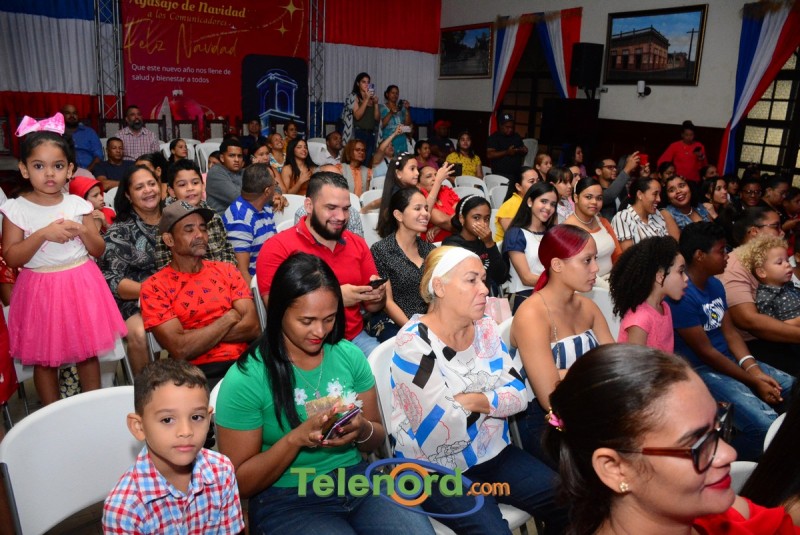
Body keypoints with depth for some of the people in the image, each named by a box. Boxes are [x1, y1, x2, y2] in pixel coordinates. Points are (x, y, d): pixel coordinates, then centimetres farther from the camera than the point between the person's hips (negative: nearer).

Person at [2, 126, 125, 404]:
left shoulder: (78, 204, 0)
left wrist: (82, 231, -15)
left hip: (81, 286, 2)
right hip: (40, 290, -1)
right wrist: (43, 234, -22)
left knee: (88, 351, 11)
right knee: (44, 358, 10)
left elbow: (99, 251, 4)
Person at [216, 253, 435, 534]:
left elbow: (377, 439, 10)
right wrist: (296, 438, -22)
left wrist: (362, 430, -14)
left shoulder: (349, 355, -1)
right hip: (287, 501, -3)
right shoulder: (245, 379, -12)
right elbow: (241, 482, -7)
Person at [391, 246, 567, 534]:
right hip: (436, 469, -6)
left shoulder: (485, 329, 1)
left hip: (493, 453, 6)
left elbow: (518, 394, -2)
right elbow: (442, 430, -25)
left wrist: (472, 400, -19)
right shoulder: (414, 342, -20)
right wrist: (494, 402, -10)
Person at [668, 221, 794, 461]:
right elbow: (705, 352, -19)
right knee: (764, 423, -25)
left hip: (730, 359, 10)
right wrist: (753, 382, -13)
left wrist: (754, 369, -9)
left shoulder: (715, 285, 9)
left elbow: (730, 332, 8)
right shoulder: (681, 295, -22)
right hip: (700, 370, -10)